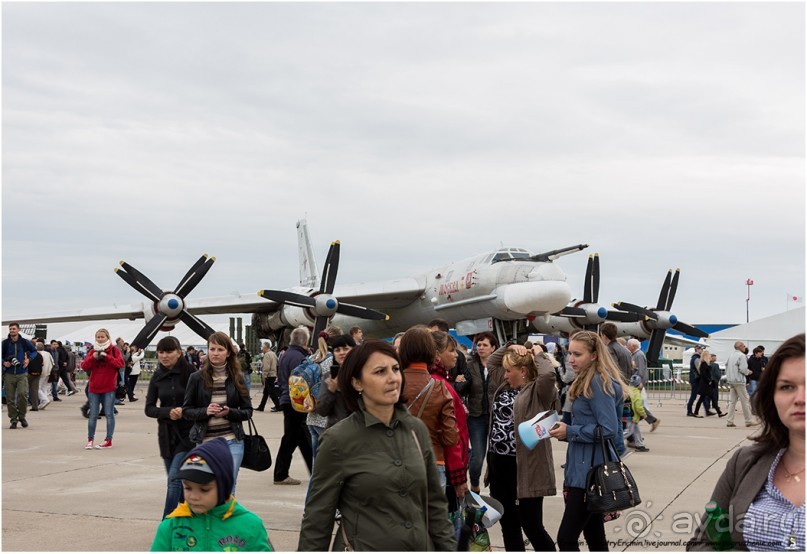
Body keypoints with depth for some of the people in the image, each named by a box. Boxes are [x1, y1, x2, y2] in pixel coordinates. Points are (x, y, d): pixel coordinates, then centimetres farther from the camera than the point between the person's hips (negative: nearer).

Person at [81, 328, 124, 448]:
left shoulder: (114, 350, 0)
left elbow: (120, 364, -14)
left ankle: (108, 440, 5)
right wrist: (93, 357, -15)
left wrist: (107, 356, -22)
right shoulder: (93, 351, 9)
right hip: (94, 388, 3)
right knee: (93, 415, 4)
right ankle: (90, 440, 11)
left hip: (109, 388, -3)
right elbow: (84, 366, 1)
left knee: (109, 414, 0)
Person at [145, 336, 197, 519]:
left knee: (175, 478, -14)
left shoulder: (190, 373, -10)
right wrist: (168, 412, -15)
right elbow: (149, 408, 3)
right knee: (176, 480, 11)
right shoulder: (157, 377, 5)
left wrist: (185, 411, -21)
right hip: (167, 435, 5)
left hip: (188, 434, -5)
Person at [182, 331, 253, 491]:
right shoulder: (197, 378, 0)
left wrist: (229, 412, -14)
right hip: (205, 442, 0)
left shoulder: (237, 378, 3)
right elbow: (186, 410, 3)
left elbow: (248, 411, 5)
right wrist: (205, 411, -16)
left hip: (232, 442, 0)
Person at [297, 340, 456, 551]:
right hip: (363, 547, -4)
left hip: (421, 546, 5)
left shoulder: (417, 429, -1)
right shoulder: (338, 439, -14)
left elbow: (434, 502, 7)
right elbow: (317, 518, -10)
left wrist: (448, 547, 4)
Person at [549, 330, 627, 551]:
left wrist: (570, 432, -15)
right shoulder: (587, 381, 14)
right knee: (594, 536, 15)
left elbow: (609, 430, -22)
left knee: (566, 539, -8)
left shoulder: (598, 383, -16)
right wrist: (567, 430, 6)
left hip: (591, 471, -10)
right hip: (586, 468, 10)